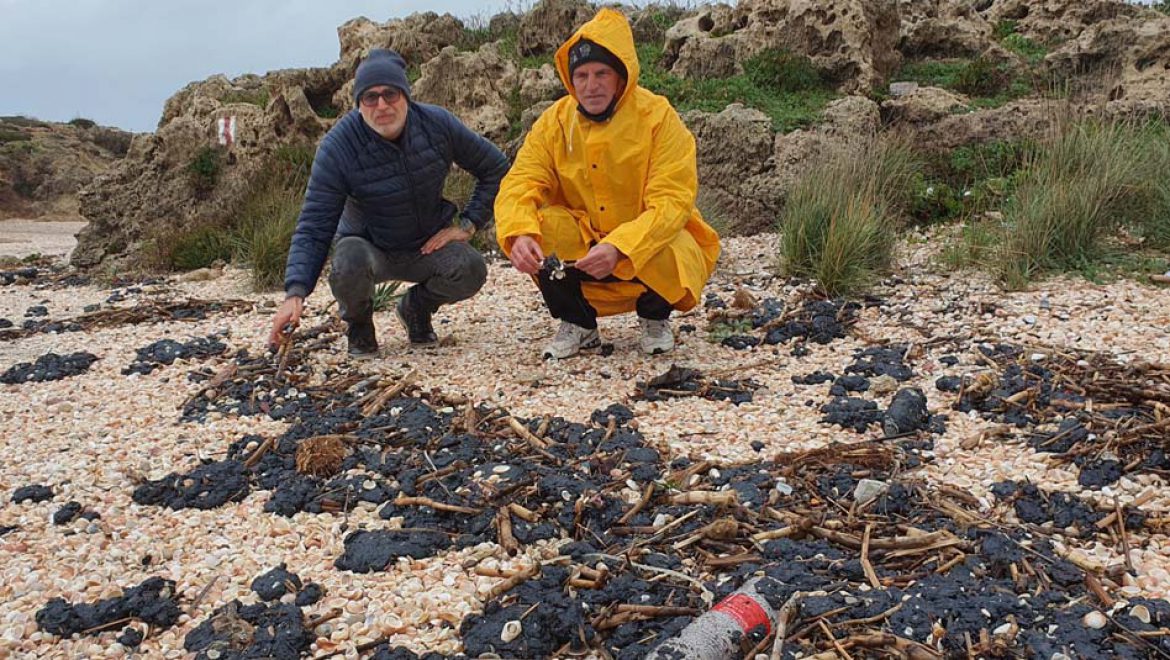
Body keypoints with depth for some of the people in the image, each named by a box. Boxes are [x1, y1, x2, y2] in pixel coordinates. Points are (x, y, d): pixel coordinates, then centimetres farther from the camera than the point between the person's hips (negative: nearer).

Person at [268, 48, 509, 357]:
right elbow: (313, 229, -24)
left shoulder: (437, 124, -15)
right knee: (349, 265, -37)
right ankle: (358, 323, 1)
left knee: (470, 270, -29)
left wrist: (467, 224, -10)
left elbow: (495, 167, -1)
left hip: (428, 246, 2)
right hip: (369, 247, -2)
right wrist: (295, 294, -38)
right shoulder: (337, 147, -22)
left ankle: (416, 306, 7)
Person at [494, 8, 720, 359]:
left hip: (647, 245, -2)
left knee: (671, 255, -34)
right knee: (539, 226, -24)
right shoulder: (554, 122, -6)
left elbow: (672, 202, -23)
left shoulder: (658, 117, -16)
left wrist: (619, 248, -39)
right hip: (580, 248, 3)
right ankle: (578, 324, 0)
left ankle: (655, 318, 4)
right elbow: (519, 183, -14)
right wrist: (519, 234, -37)